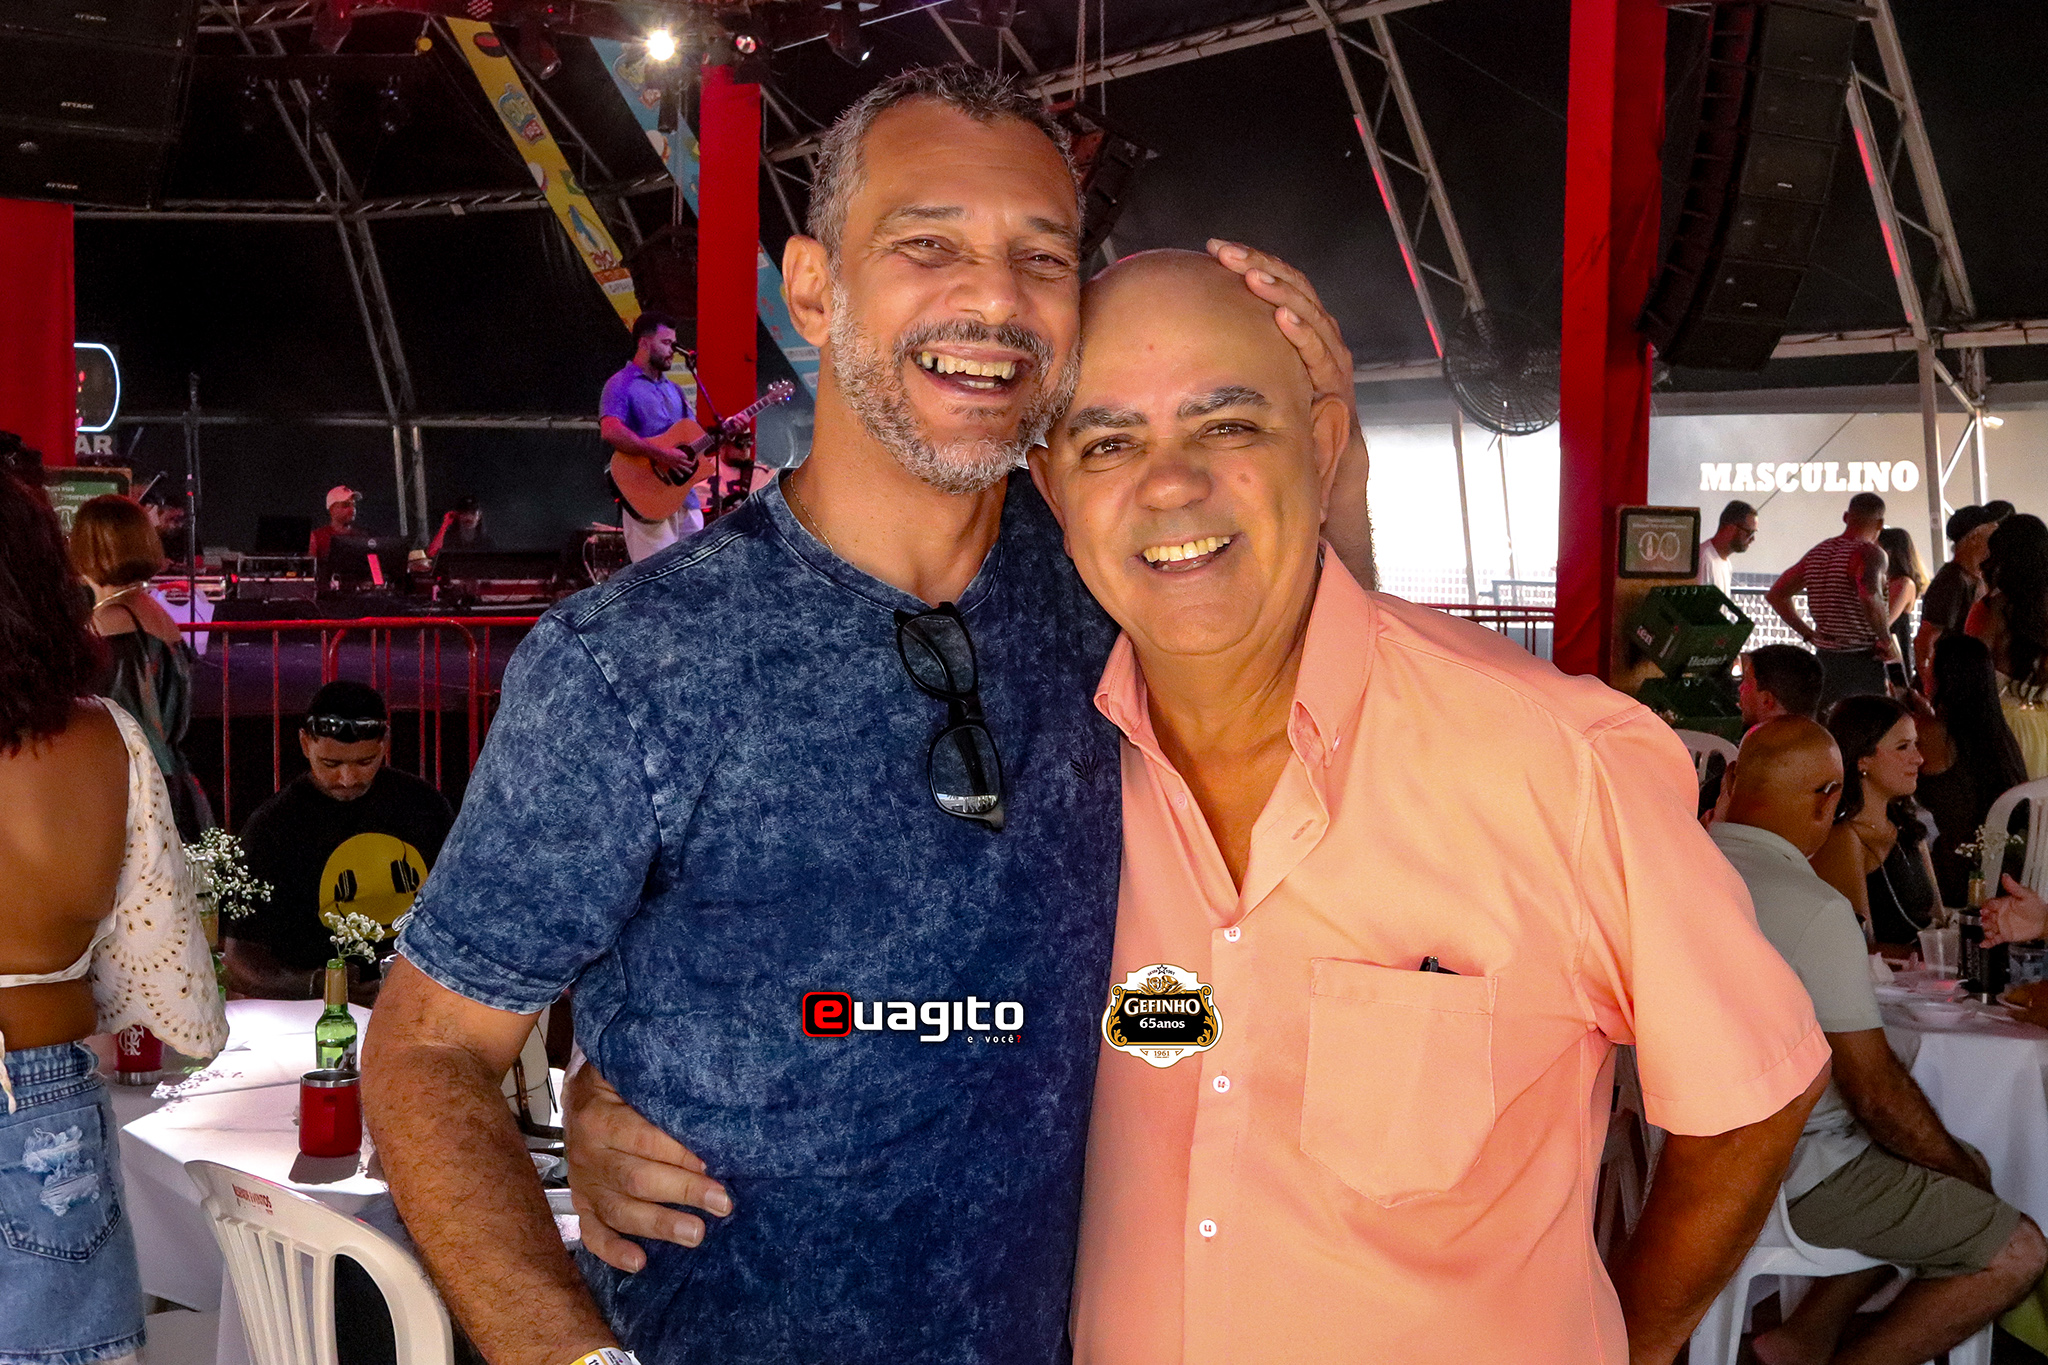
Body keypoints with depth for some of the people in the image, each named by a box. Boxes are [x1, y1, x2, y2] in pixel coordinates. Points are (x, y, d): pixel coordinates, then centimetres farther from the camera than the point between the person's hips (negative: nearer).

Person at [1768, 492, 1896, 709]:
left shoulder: (1817, 553, 11)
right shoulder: (1869, 553, -12)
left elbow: (1775, 594, 16)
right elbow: (1870, 598, -31)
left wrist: (1808, 633, 14)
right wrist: (1886, 640, -17)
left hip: (1825, 658, 7)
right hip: (1863, 659, -7)